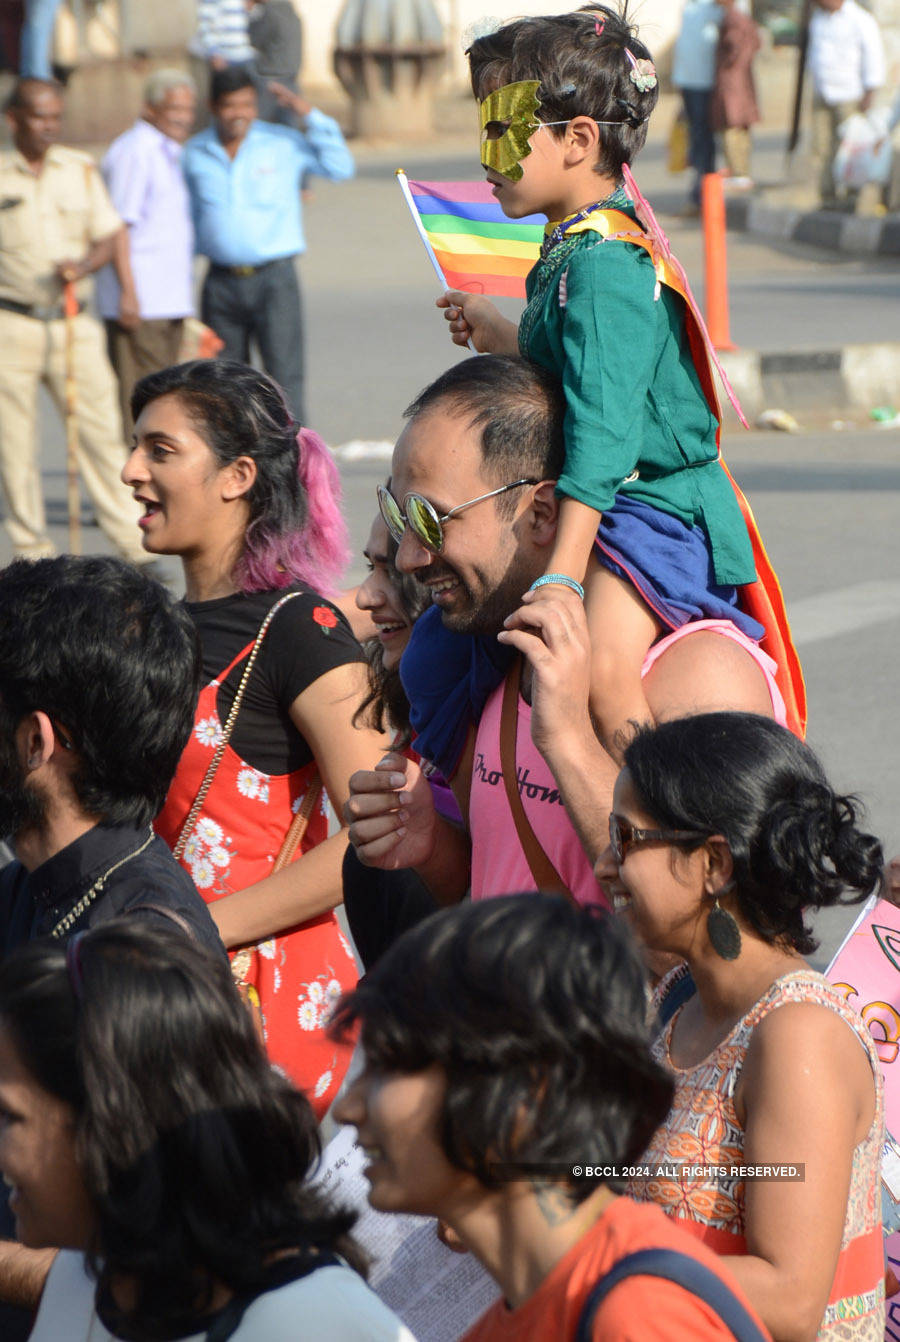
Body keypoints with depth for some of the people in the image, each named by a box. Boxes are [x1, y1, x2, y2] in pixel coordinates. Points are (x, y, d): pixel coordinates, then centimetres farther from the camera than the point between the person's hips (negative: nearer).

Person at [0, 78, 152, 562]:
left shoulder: (80, 170, 8)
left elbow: (107, 237, 10)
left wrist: (82, 266, -10)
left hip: (73, 323, 2)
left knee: (101, 431, -2)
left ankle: (133, 544, 2)